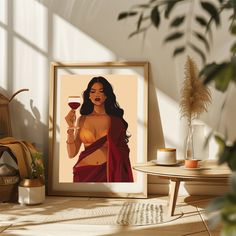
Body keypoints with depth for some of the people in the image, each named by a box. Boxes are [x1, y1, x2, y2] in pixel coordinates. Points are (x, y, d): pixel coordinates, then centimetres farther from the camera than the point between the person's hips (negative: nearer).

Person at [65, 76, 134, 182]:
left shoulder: (115, 121, -3)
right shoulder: (82, 120, 2)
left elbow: (122, 152, 2)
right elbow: (72, 153, -3)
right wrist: (71, 127, -12)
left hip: (108, 173, -1)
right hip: (85, 173, 1)